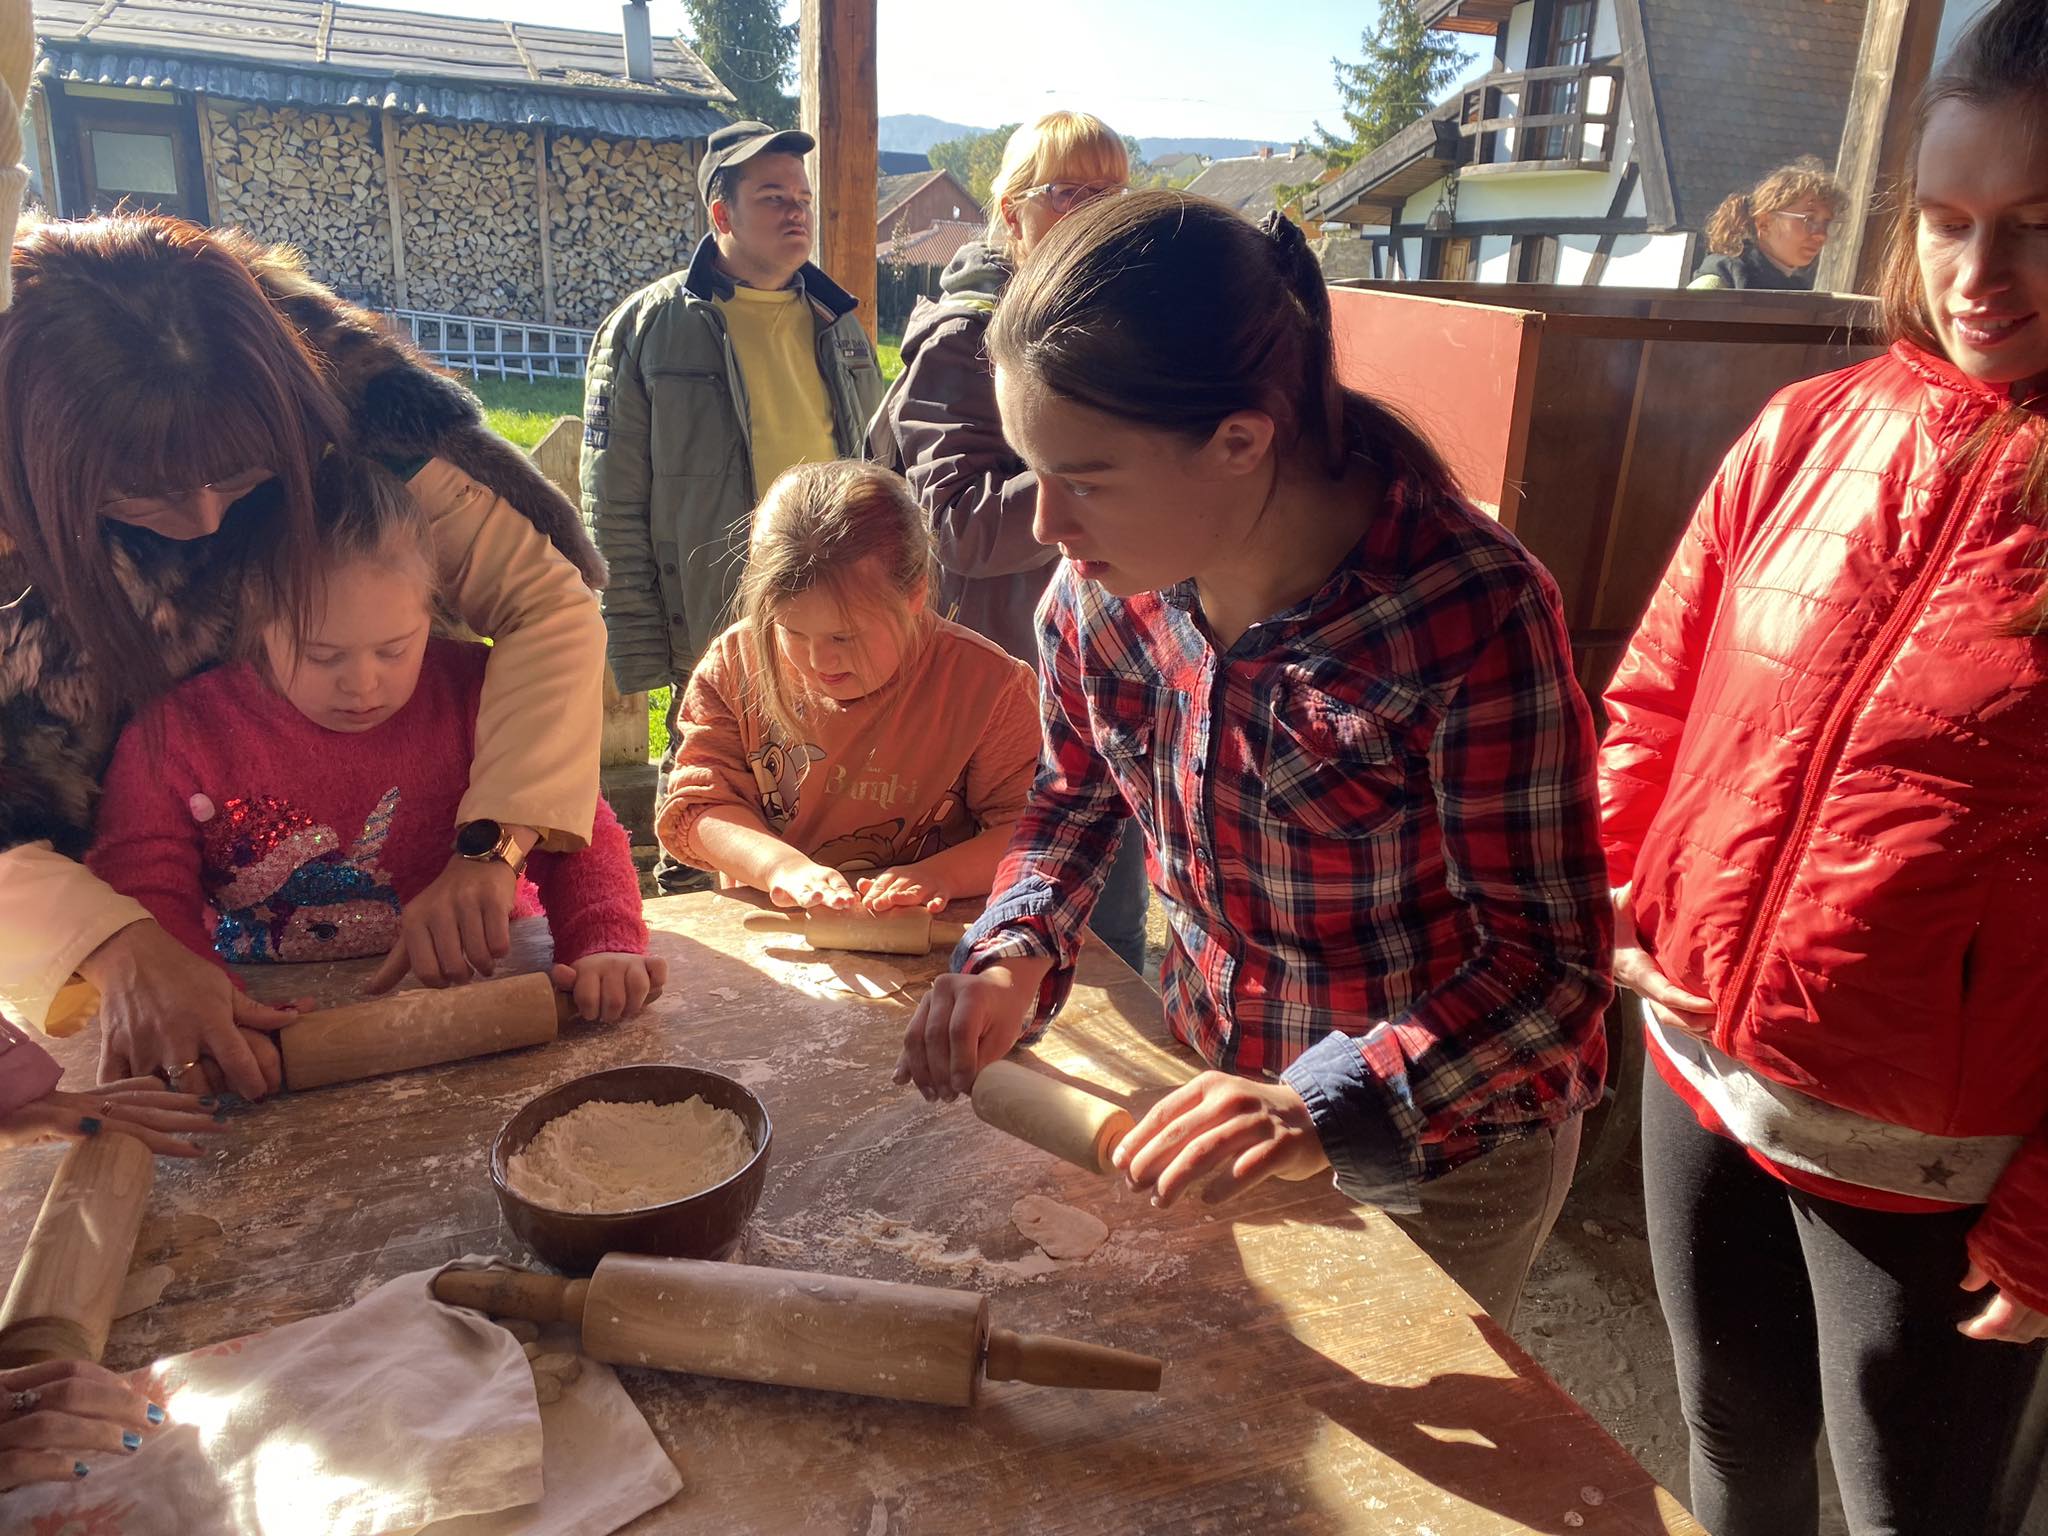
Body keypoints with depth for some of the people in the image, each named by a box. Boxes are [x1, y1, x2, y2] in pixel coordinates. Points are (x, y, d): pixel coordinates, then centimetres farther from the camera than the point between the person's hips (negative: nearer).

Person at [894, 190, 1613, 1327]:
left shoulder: (1471, 615, -31)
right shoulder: (1100, 585, -14)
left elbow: (1547, 965, -26)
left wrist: (1332, 1109, -40)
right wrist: (1017, 950, -15)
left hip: (1447, 1141, -4)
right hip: (1216, 1084, 5)